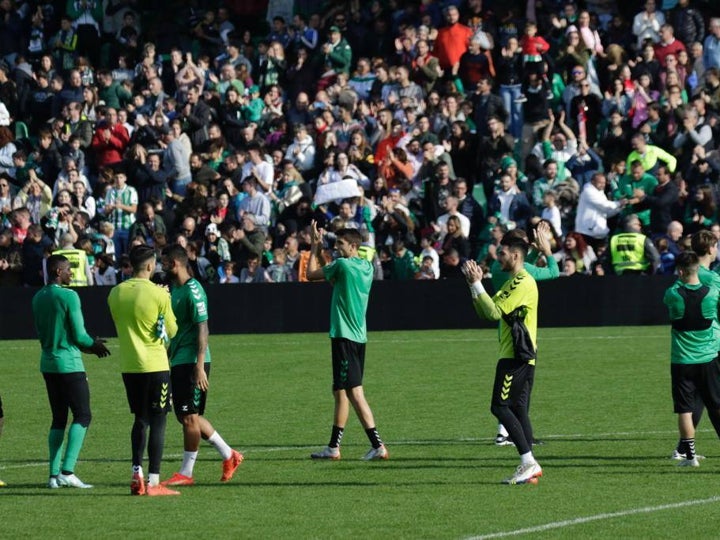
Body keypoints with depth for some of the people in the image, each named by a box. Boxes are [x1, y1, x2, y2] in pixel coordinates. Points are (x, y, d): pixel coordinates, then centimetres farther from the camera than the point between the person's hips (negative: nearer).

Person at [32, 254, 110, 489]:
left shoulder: (38, 298, 10)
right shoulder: (69, 296, -13)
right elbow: (78, 336, -13)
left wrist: (88, 345, 21)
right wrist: (93, 345, 10)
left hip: (48, 364, 7)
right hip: (69, 364, -7)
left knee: (58, 418, 12)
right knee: (82, 416, -2)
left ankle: (54, 474, 7)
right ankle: (67, 471, -12)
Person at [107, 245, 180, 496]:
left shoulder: (116, 293, 2)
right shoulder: (159, 294, -12)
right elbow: (172, 331, -3)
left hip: (128, 367, 5)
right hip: (155, 365, -5)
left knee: (140, 419, 18)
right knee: (158, 421, 1)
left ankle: (136, 473, 8)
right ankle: (153, 481, -3)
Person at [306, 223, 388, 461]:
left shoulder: (343, 265, -13)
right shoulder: (366, 267, 12)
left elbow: (312, 274, 1)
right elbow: (330, 275, 23)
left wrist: (314, 247, 13)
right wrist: (319, 249, 20)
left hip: (345, 336, -9)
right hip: (359, 336, 9)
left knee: (354, 392, -8)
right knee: (340, 391, 12)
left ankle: (378, 446, -11)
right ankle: (333, 447, 14)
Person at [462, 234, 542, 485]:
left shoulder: (524, 283, -14)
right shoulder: (513, 282, 19)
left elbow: (494, 312, -19)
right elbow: (485, 312, 18)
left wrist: (476, 284, -15)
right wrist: (475, 283, 8)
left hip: (515, 357, -10)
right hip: (521, 357, 10)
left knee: (500, 407, -12)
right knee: (518, 409, 8)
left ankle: (529, 462, -15)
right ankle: (529, 467, 6)